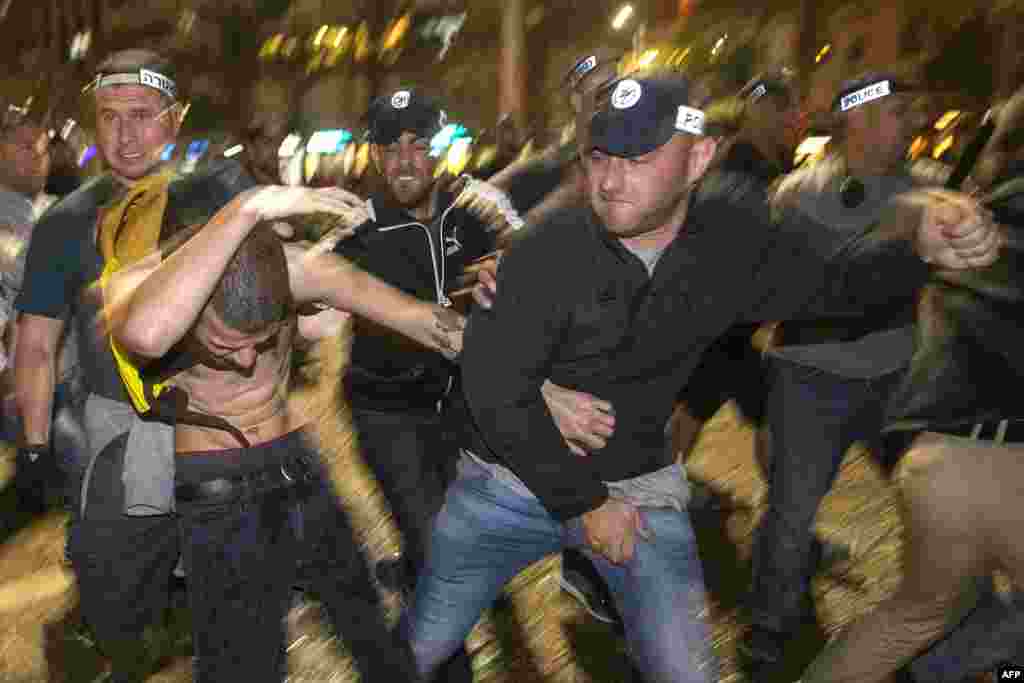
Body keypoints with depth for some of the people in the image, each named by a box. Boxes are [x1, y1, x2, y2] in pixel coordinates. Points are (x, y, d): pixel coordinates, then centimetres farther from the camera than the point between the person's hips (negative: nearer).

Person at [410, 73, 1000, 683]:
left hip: (639, 484, 2)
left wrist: (919, 243, -18)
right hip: (515, 481, -1)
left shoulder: (735, 237, -8)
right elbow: (495, 394, -17)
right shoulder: (546, 254, -19)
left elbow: (835, 280, 4)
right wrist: (583, 503, -14)